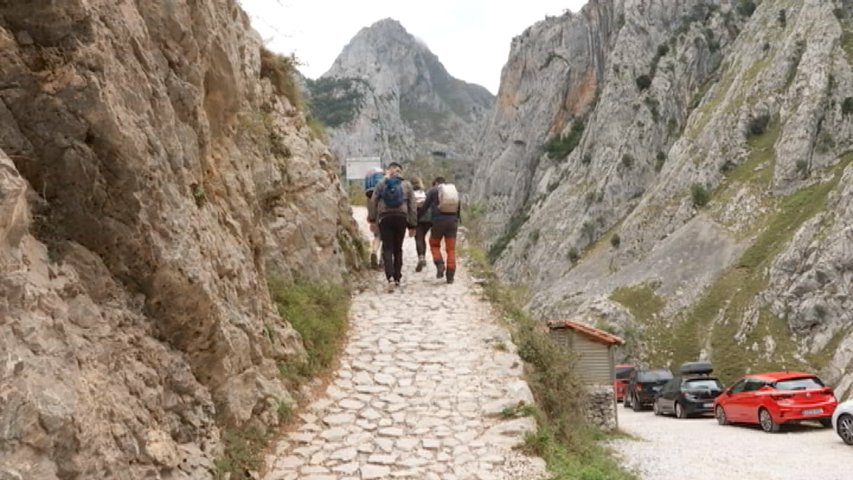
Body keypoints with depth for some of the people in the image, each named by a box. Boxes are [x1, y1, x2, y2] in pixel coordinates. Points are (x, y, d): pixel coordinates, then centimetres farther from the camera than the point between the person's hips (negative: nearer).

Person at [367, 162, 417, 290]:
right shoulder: (407, 185, 7)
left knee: (387, 248, -1)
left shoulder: (382, 183, 4)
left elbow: (373, 201, 1)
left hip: (385, 218, -1)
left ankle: (390, 277, -18)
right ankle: (397, 278, 16)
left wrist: (372, 218, 9)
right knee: (398, 249, 12)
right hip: (401, 218, 1)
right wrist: (412, 225, 12)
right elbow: (413, 206, 7)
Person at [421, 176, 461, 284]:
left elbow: (425, 206, 3)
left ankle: (440, 264, -6)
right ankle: (450, 276, 2)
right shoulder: (455, 191, 17)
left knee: (434, 244, 16)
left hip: (438, 221, -3)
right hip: (452, 221, 3)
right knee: (451, 249, 5)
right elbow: (459, 209, 18)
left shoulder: (433, 191, 4)